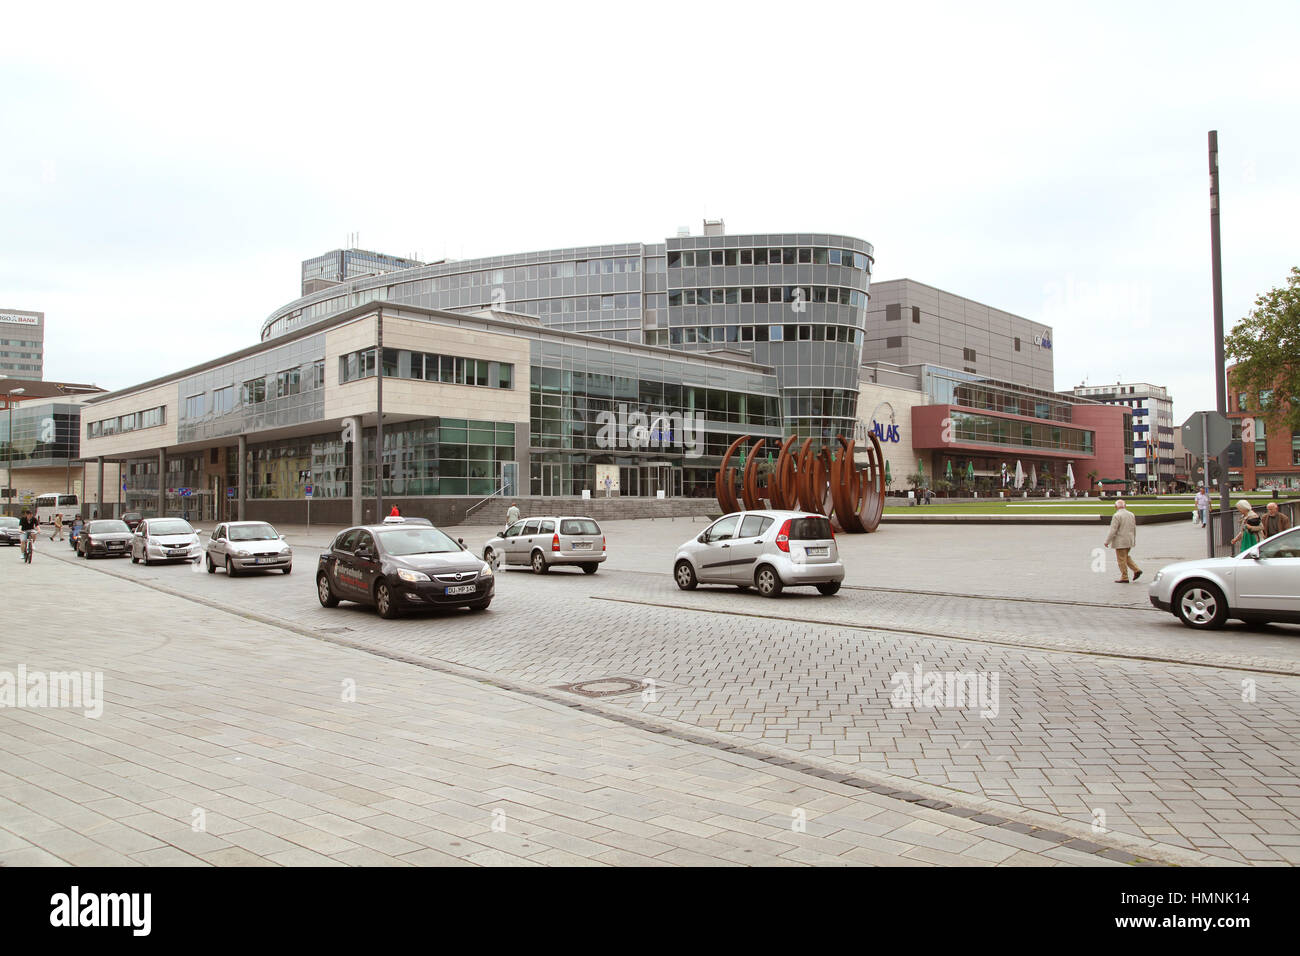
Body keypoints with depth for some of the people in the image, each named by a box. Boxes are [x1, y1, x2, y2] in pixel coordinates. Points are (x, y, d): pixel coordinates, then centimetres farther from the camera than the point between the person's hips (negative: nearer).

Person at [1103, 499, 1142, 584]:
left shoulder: (1117, 516, -15)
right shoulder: (1131, 514, 8)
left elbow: (1112, 530, -17)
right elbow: (1134, 528, 14)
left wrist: (1107, 541, -10)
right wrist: (1134, 540, 23)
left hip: (1120, 542, -8)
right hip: (1129, 541, 8)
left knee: (1122, 559, -1)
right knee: (1126, 557, 22)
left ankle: (1124, 578, 3)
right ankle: (1137, 570, 11)